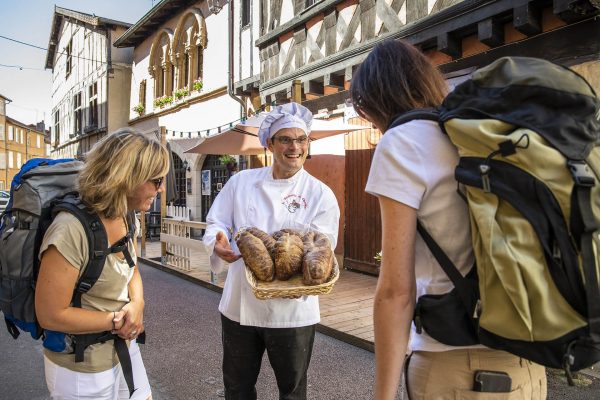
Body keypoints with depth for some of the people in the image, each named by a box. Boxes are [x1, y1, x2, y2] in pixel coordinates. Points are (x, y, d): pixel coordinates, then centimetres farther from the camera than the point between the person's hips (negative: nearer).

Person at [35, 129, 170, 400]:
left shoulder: (126, 218, -4)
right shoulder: (72, 230, -30)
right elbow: (51, 316, -24)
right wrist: (116, 320, -16)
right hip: (82, 367, -7)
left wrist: (137, 303, -11)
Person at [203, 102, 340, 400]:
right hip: (239, 305, 3)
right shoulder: (240, 182, 2)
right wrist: (218, 244, -20)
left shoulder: (321, 195, -6)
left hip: (291, 311, -2)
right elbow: (215, 224, 3)